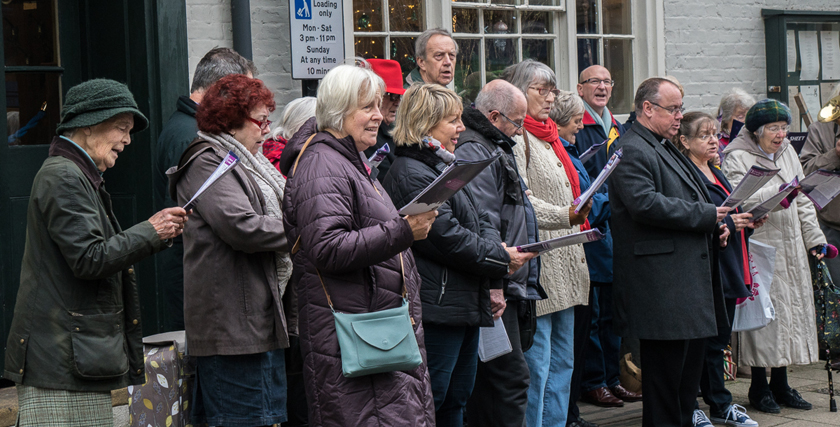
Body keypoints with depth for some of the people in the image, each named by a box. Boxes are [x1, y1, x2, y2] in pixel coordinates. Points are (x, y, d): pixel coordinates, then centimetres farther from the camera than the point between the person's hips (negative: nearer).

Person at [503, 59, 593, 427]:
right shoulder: (514, 137, -10)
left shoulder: (547, 137, 21)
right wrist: (567, 216, -33)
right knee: (536, 365, -8)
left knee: (562, 362, 13)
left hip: (564, 268, 10)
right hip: (538, 269, -10)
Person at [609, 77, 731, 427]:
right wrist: (705, 215, -18)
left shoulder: (667, 149, 22)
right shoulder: (632, 150, -12)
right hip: (660, 286, -11)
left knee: (690, 366, 15)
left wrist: (715, 226, 13)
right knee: (666, 369, -7)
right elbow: (645, 202, -25)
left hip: (690, 279, 11)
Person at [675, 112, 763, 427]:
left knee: (718, 340, 15)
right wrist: (726, 223, -25)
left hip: (727, 271, 9)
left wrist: (750, 222, 6)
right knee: (699, 341, -3)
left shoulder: (716, 174, 18)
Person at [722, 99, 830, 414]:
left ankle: (780, 384, 19)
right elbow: (738, 200, -22)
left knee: (791, 309, 8)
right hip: (758, 249, -7)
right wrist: (778, 195, -34)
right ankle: (759, 387, 8)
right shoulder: (737, 158, -8)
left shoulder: (787, 152, 14)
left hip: (791, 248, 7)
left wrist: (814, 239, 10)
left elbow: (802, 201, 16)